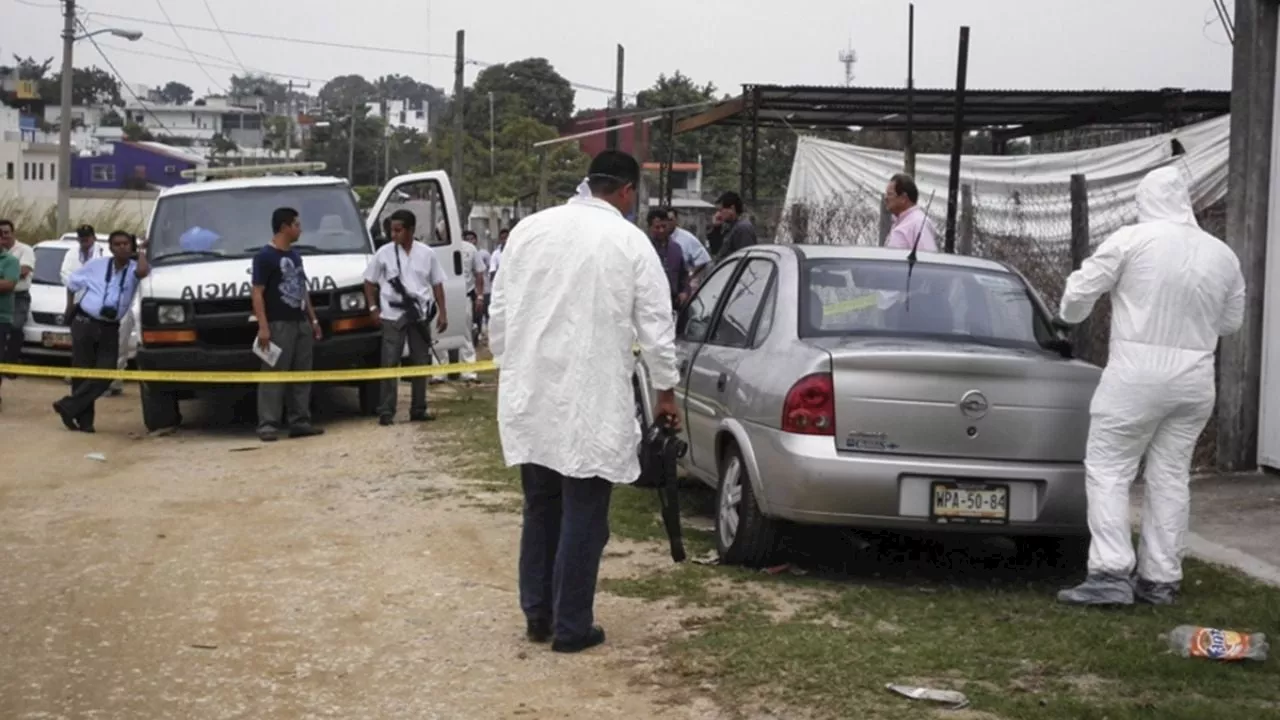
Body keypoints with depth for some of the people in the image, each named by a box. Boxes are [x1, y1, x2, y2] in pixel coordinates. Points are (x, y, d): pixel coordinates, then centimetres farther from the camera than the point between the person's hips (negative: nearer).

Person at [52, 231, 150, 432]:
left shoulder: (134, 268, 0)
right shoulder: (96, 265, 4)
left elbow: (142, 272, -25)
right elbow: (72, 284, 17)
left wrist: (142, 252, -10)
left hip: (110, 329, 1)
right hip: (84, 323, -1)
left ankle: (68, 407, -3)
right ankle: (84, 420, 4)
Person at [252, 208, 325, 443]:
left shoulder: (295, 256, 19)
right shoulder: (265, 256, -7)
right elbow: (257, 293, -12)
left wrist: (313, 320, 19)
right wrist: (263, 326, -19)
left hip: (301, 324, 8)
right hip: (278, 325, -8)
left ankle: (300, 422, 12)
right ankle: (267, 424, -9)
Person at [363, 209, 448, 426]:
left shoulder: (427, 254, 5)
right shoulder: (384, 253, 0)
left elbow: (437, 284, 9)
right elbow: (370, 281, 6)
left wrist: (442, 312, 4)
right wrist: (373, 307, -3)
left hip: (420, 316, 2)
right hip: (392, 316, -2)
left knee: (421, 363, 7)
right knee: (389, 364, -6)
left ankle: (418, 410, 16)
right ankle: (386, 412, -3)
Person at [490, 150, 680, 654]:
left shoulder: (531, 228, 3)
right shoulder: (631, 243, -6)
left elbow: (499, 311, 7)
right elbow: (655, 326, -2)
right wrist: (665, 390, 12)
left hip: (530, 394, 4)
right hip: (591, 399, -4)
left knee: (540, 508, 17)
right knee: (583, 516, 5)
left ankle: (537, 614, 23)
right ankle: (572, 627, 10)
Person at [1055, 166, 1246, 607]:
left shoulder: (1132, 240, -8)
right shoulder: (1223, 255, 6)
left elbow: (1079, 291, -2)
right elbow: (1232, 322, 17)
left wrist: (1071, 315, 19)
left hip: (1137, 372, -4)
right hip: (1195, 376, 5)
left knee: (1108, 470, 1)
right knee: (1171, 476, 11)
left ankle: (1110, 574, -7)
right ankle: (1160, 579, 14)